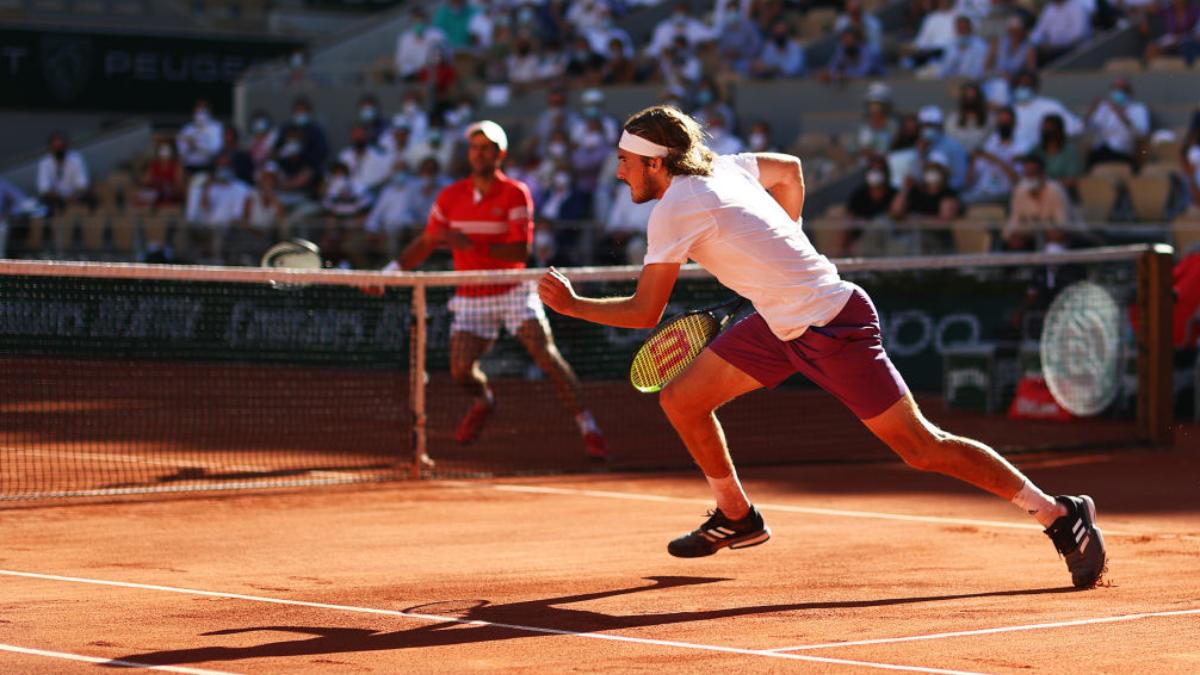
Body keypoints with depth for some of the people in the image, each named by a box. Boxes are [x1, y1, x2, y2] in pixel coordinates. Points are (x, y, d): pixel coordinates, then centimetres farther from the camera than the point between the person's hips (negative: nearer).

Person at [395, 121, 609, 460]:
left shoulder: (516, 194, -10)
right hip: (471, 298, 3)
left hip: (513, 292, -3)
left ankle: (588, 428, -15)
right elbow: (425, 243, 12)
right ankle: (483, 401, 28)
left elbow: (520, 252, -18)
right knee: (461, 370, -9)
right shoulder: (450, 196, 3)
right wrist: (393, 270, -1)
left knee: (546, 355, -18)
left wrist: (474, 245, -27)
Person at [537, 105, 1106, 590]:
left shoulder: (674, 211, -18)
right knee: (680, 400, 8)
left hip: (833, 326, -9)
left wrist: (571, 305, 0)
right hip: (781, 322, 9)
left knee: (922, 447, -6)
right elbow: (789, 170, 23)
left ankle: (1059, 513, 2)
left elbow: (644, 312, -13)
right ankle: (736, 518, 28)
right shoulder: (719, 167, 5)